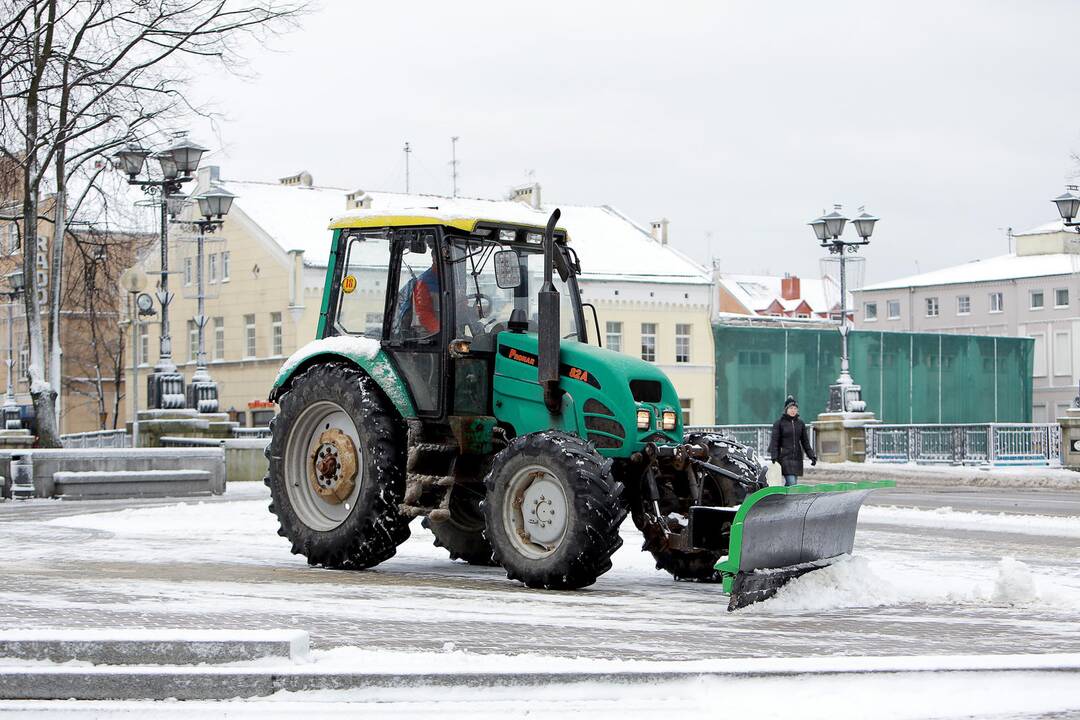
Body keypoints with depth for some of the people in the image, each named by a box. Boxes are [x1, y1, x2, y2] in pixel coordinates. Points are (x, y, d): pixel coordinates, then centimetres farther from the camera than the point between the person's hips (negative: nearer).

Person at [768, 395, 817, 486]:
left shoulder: (800, 423, 10)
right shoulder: (779, 423, -2)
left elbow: (805, 441, 14)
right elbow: (774, 442, -4)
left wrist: (812, 455, 7)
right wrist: (774, 457, -13)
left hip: (797, 458, 5)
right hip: (785, 458, -5)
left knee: (794, 483, 7)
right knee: (791, 483, -16)